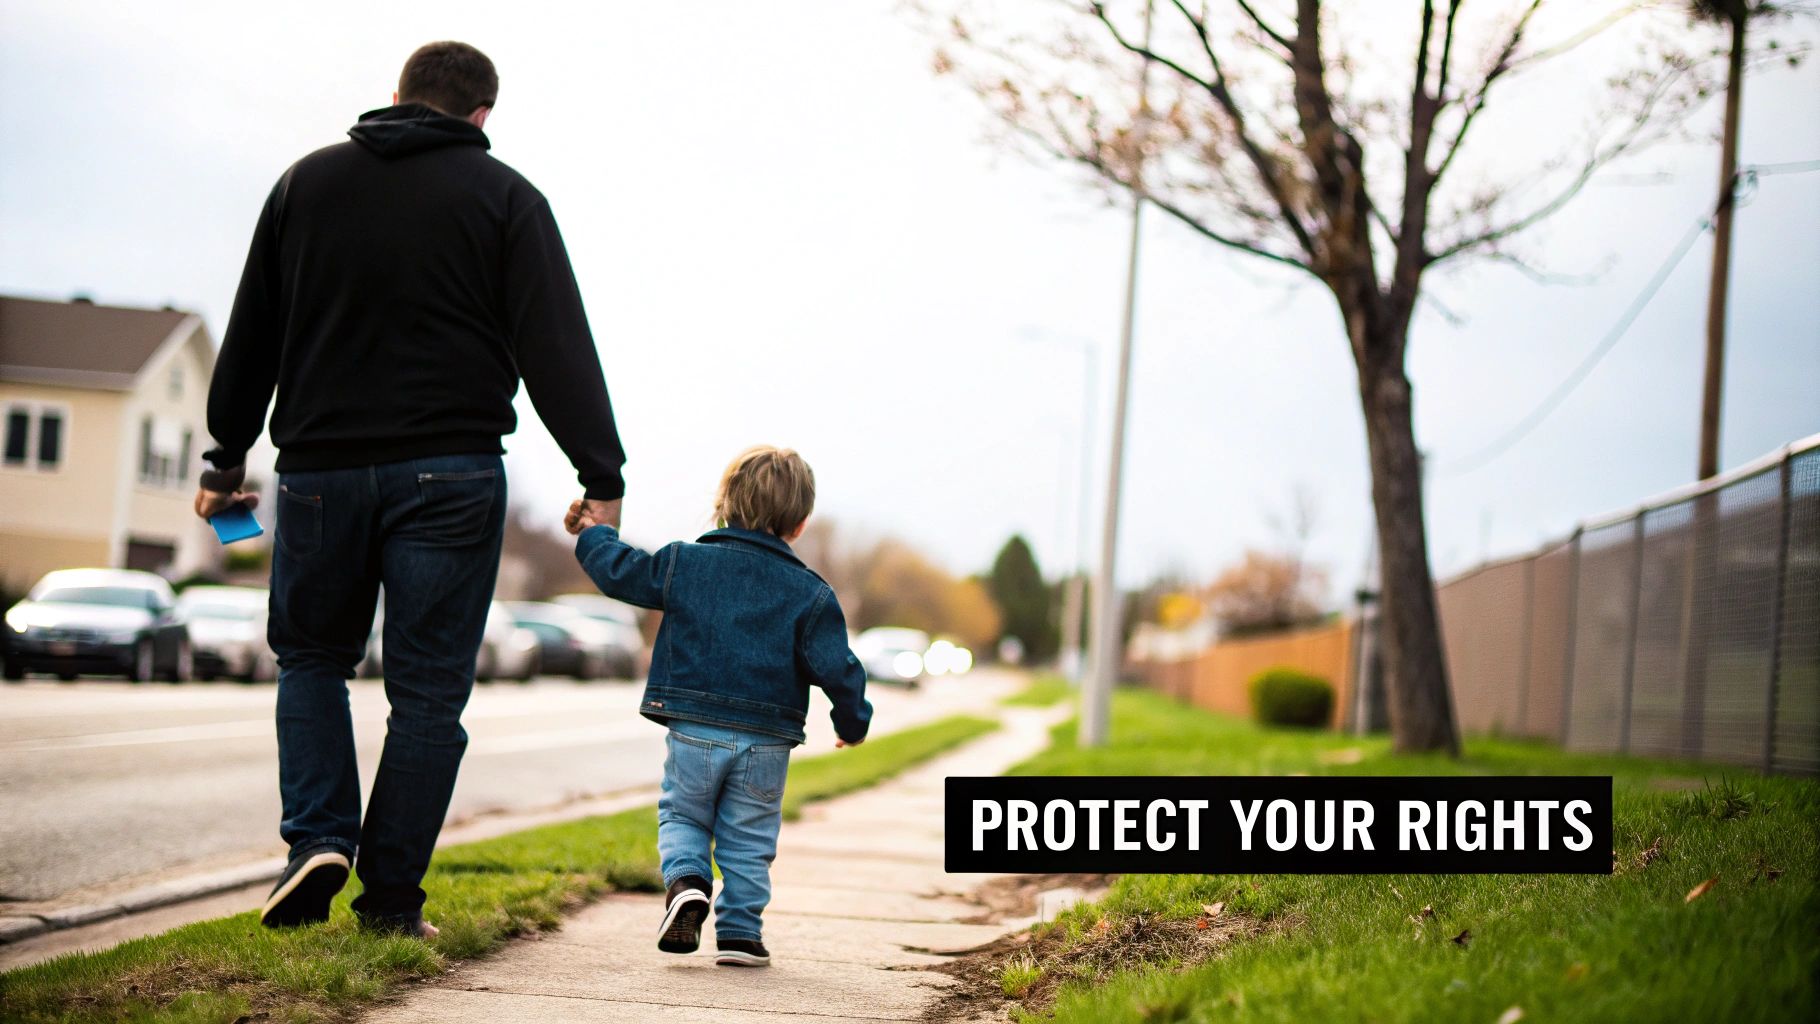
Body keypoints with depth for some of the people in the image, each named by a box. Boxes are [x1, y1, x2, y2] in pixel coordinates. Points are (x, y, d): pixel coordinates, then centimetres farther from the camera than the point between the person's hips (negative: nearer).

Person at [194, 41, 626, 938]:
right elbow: (558, 348, -6)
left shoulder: (306, 182, 11)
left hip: (321, 468, 2)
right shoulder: (505, 197, 2)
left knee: (311, 658, 19)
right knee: (427, 688, 3)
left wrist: (227, 458, 21)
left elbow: (250, 337, 14)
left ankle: (318, 839, 0)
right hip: (449, 474, -2)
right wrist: (602, 478, -7)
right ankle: (390, 897, 3)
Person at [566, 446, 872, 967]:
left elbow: (620, 573, 8)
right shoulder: (810, 593, -3)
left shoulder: (684, 562, -1)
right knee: (748, 840, 12)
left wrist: (593, 533, 27)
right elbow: (836, 667, -4)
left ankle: (685, 880, -10)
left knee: (681, 815, 17)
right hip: (764, 745, 0)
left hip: (692, 732, 0)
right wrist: (853, 721, 12)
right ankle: (739, 932, 11)